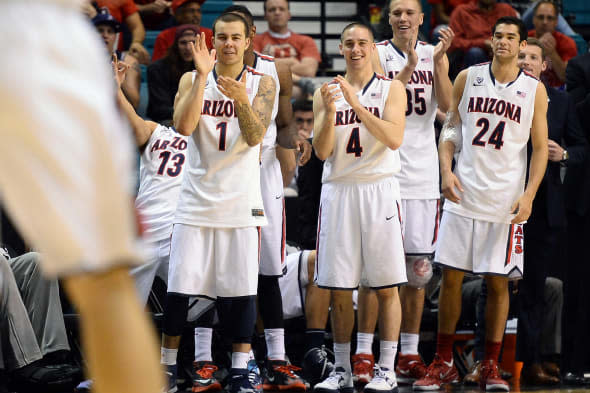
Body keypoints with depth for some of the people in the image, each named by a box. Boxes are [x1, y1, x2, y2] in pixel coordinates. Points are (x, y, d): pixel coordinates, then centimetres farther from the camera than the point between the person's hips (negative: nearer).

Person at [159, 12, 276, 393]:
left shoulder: (262, 83, 1)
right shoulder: (192, 79, 3)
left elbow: (255, 137, -11)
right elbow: (184, 126, -14)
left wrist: (242, 100, -29)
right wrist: (203, 76, -18)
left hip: (241, 202, 0)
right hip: (197, 199, 1)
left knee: (241, 289, -1)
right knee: (179, 289, 0)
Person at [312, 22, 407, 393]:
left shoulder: (391, 88, 3)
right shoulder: (326, 93, 9)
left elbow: (394, 139, -12)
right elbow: (322, 152, 2)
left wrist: (357, 103, -19)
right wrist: (330, 111, -15)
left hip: (378, 191, -2)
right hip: (338, 191, 2)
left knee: (386, 286, -1)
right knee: (339, 289, 3)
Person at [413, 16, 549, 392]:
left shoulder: (534, 90, 2)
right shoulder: (468, 78, 6)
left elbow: (540, 148, 3)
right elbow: (450, 128, 10)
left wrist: (528, 195, -8)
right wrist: (446, 170, -5)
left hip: (505, 201, -1)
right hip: (464, 193, 1)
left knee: (498, 283, 2)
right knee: (450, 276, 1)